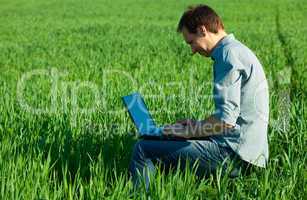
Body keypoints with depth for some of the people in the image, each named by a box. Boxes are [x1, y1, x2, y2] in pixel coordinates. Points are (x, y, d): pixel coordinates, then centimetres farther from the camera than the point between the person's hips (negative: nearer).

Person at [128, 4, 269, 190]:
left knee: (143, 149, -12)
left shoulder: (228, 54, -14)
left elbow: (226, 120, -22)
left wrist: (189, 131, -8)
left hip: (234, 154, -11)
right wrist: (197, 124, 18)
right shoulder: (238, 50, 19)